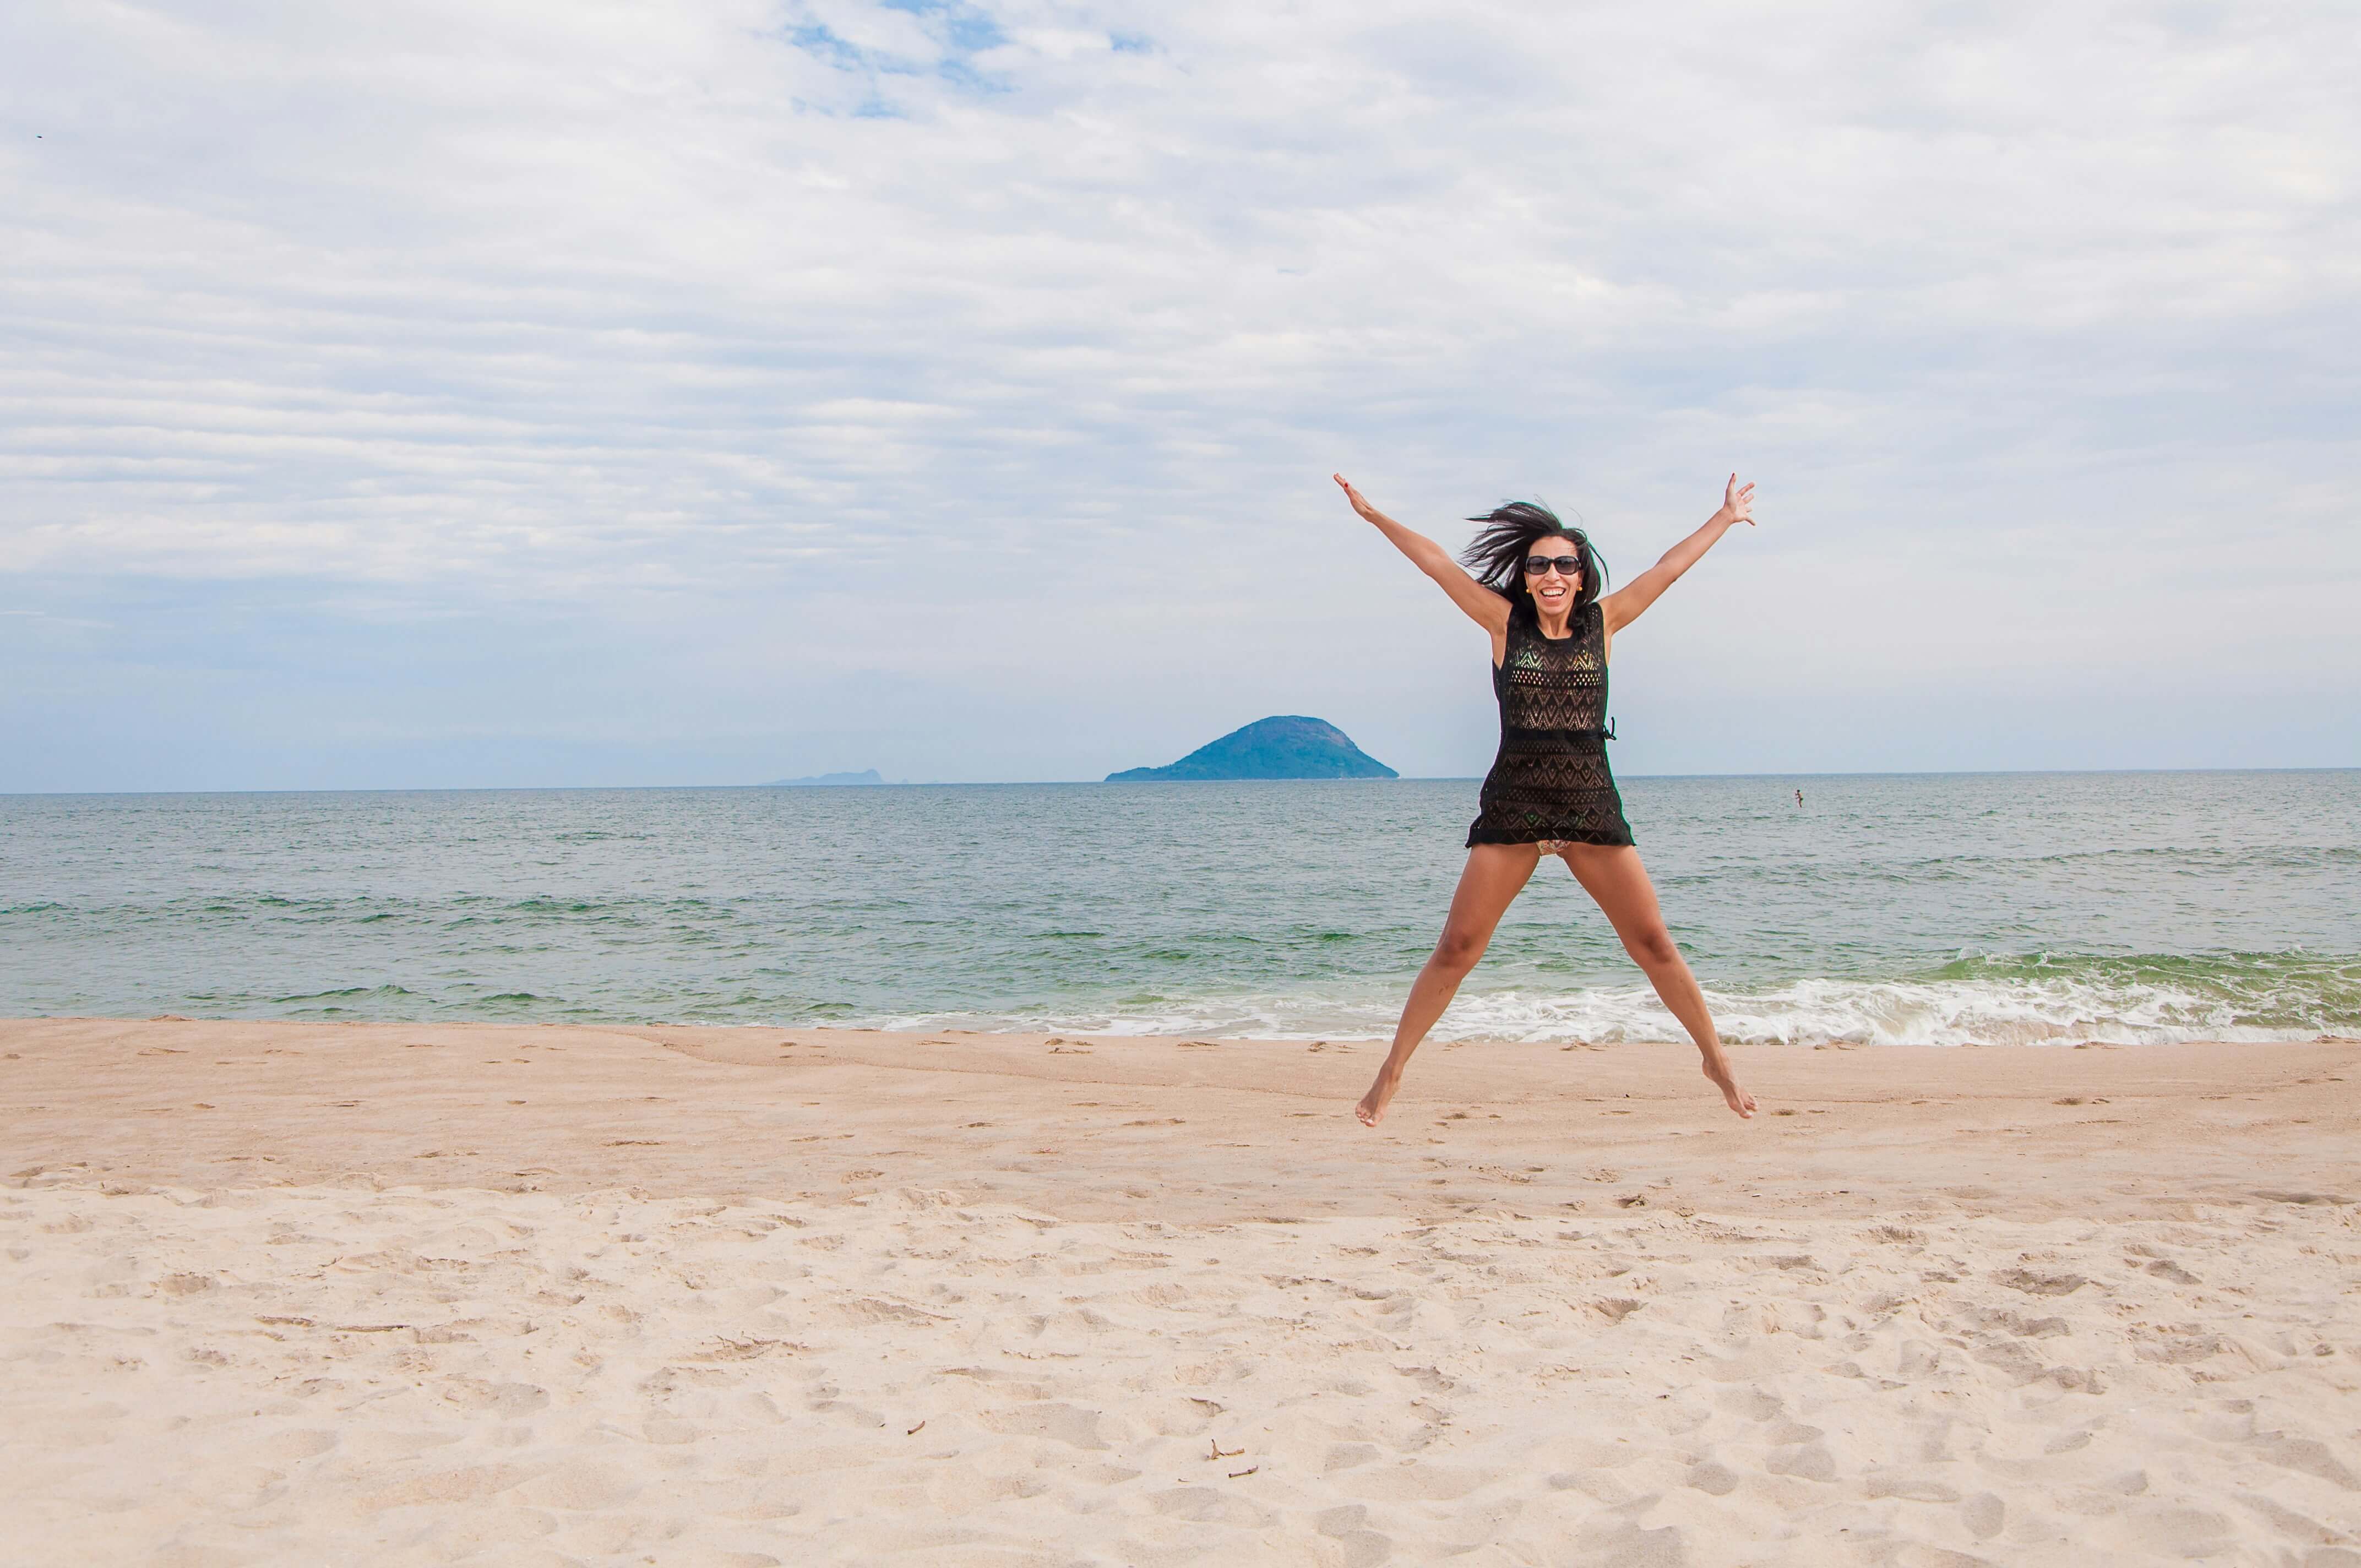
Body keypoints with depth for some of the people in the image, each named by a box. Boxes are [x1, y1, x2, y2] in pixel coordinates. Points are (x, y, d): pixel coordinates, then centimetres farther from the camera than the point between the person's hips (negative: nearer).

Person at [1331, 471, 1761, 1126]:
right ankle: (1392, 1072, 9)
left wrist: (1725, 518, 22)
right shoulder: (1505, 622, 3)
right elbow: (1436, 562, 4)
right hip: (1512, 807, -1)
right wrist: (1375, 515, 7)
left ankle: (1716, 1059, 19)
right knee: (1457, 949, -2)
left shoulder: (1603, 623, 6)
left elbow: (1669, 567, 14)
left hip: (1593, 808, 1)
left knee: (1654, 944, 3)